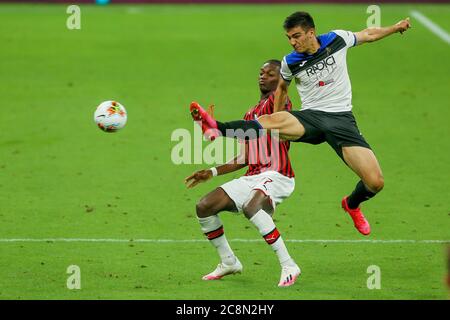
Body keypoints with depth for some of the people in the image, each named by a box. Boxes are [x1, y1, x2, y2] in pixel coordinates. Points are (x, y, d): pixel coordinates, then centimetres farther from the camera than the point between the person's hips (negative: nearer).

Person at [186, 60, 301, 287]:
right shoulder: (251, 114, 24)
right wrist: (212, 173, 21)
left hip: (276, 175, -9)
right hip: (253, 177, 9)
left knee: (251, 207, -38)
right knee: (204, 207, 2)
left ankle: (288, 266, -31)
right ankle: (229, 262, 19)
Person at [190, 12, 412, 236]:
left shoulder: (337, 40, -2)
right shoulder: (290, 62, 2)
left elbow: (368, 34, 19)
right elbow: (282, 87, 23)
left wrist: (395, 28, 28)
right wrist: (277, 129, 26)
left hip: (341, 119, 0)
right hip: (310, 117, 0)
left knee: (375, 182, -12)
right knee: (272, 121, -35)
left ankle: (352, 204, 22)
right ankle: (216, 129, -49)